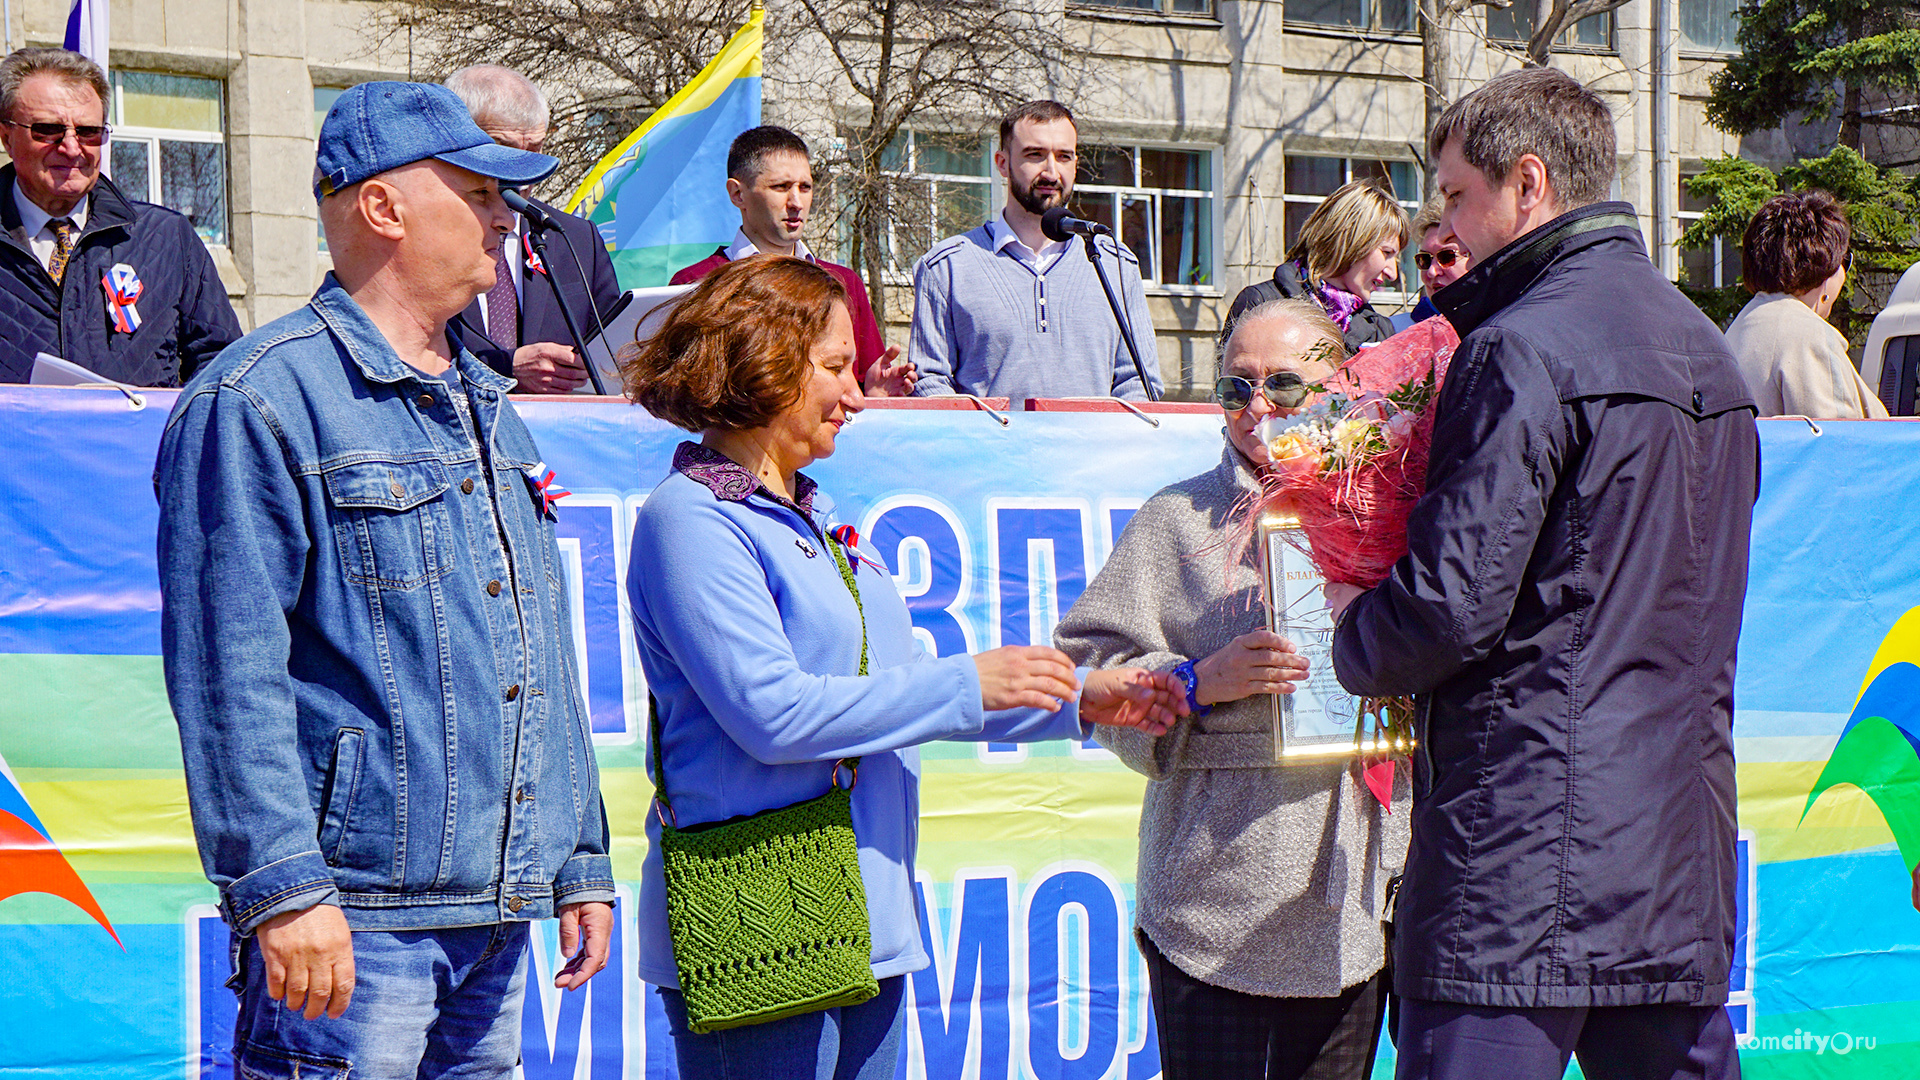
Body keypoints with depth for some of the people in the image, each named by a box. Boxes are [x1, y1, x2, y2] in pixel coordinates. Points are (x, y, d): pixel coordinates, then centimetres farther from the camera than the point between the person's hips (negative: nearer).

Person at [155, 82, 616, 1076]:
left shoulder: (490, 409, 19)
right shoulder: (261, 399, -8)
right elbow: (229, 667, -15)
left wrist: (580, 864, 19)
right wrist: (282, 888, -21)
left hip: (496, 914, 8)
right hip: (352, 916, -8)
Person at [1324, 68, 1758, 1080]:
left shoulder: (1524, 351, -13)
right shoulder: (1704, 349, 16)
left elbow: (1454, 598, -18)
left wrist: (1354, 631, 2)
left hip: (1528, 847, -9)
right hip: (1681, 839, 9)